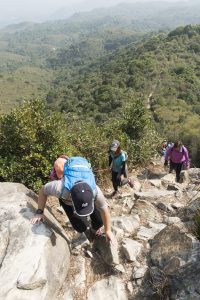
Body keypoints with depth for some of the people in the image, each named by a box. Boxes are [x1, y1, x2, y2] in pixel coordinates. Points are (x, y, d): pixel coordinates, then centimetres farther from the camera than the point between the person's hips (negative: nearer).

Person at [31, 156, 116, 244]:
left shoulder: (95, 191, -41)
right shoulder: (61, 189, -47)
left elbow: (104, 209, -21)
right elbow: (43, 190, -24)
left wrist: (108, 231, -9)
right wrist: (39, 212, -26)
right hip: (66, 197, -1)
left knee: (99, 221, -2)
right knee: (80, 227, -9)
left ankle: (94, 231, 37)